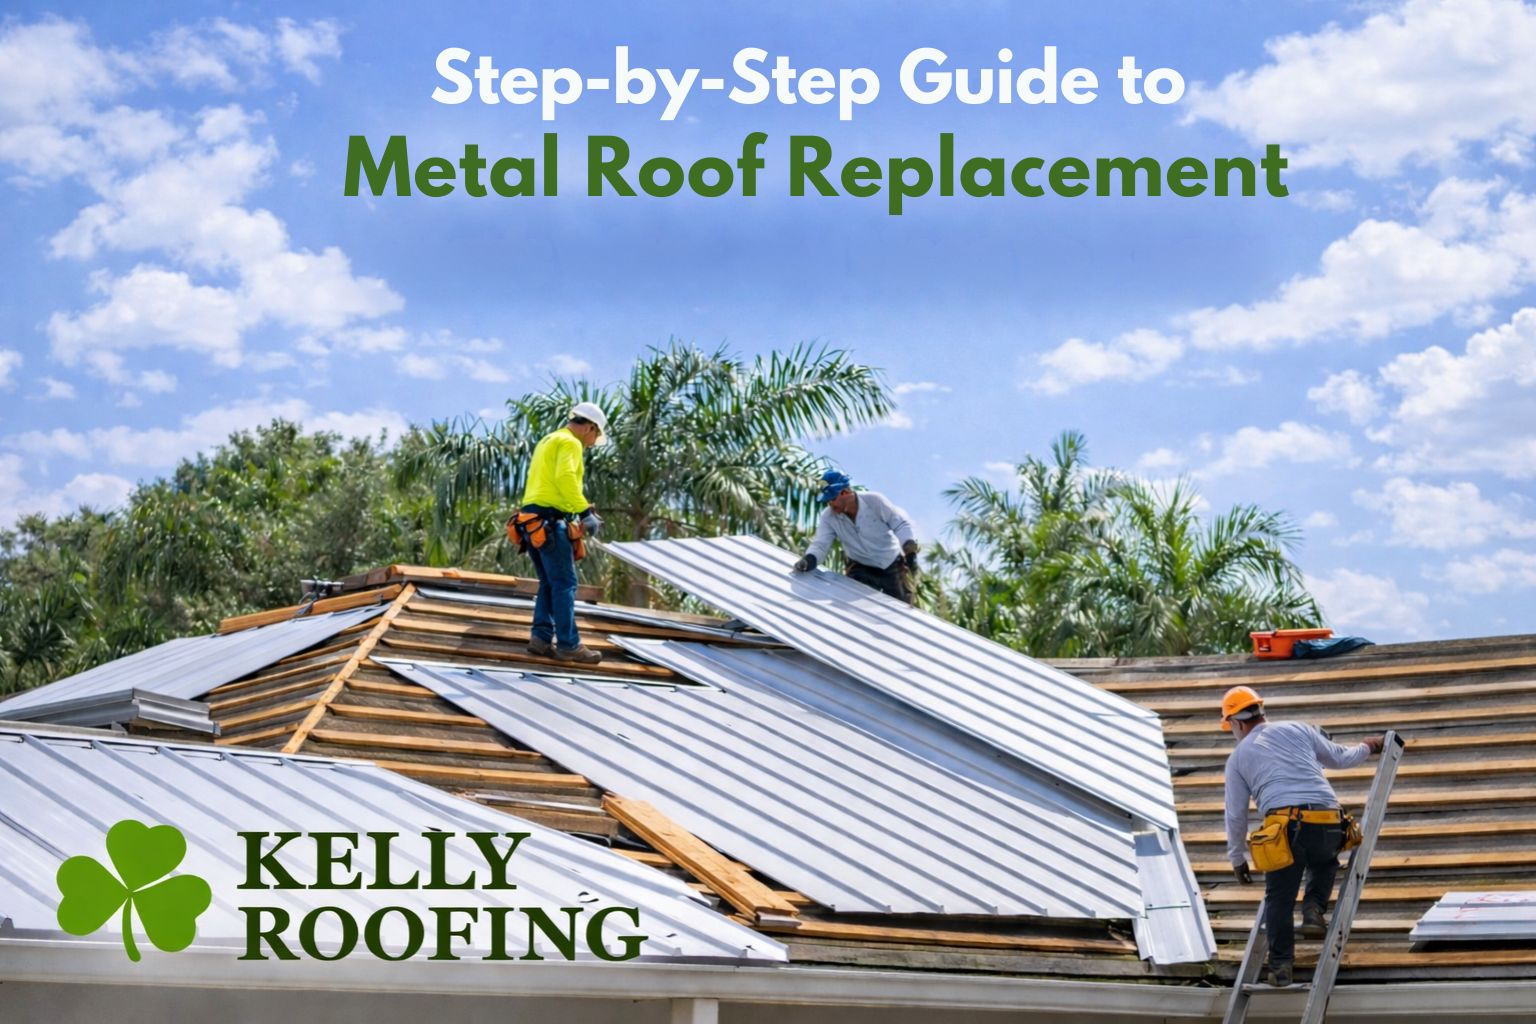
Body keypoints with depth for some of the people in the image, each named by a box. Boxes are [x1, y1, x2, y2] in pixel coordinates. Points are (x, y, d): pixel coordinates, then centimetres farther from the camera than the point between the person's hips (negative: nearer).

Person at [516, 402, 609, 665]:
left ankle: (541, 638, 6)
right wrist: (585, 512, -24)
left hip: (532, 519, 10)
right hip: (550, 520, -10)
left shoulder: (547, 441, 24)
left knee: (549, 583, 13)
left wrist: (581, 508, 20)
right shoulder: (570, 443, -6)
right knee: (565, 583, -7)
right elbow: (565, 477, -23)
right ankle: (568, 645, -8)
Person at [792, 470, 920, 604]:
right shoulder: (828, 517, -14)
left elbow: (901, 524, -17)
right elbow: (820, 544, -18)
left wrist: (909, 547, -35)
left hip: (892, 567, -2)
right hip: (861, 570, 2)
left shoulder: (874, 501, -22)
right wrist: (809, 560, -41)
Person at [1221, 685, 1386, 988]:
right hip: (1328, 822, 2)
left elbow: (1235, 815, 18)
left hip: (1284, 825, -2)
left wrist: (1237, 857, 30)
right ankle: (1314, 910, 12)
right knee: (1324, 863, 34)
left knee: (1279, 899, 10)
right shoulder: (1297, 730, 20)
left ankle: (1280, 965, 6)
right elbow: (1340, 758, 29)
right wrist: (1366, 747, 50)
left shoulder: (1238, 757, 17)